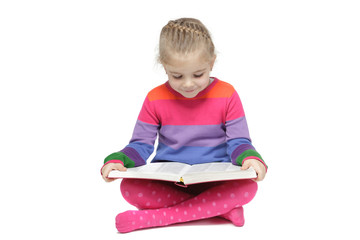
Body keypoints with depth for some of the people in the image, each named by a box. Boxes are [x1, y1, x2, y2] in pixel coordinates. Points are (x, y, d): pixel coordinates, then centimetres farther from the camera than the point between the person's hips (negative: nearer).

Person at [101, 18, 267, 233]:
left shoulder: (226, 95, -2)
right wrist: (117, 161, -17)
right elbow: (141, 144, 4)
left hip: (214, 180, 0)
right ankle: (219, 208, -24)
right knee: (129, 187, -29)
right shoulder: (155, 99, 1)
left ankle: (154, 218, -28)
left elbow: (238, 142, 0)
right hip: (167, 180, 1)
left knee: (248, 187, -33)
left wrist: (251, 159, -24)